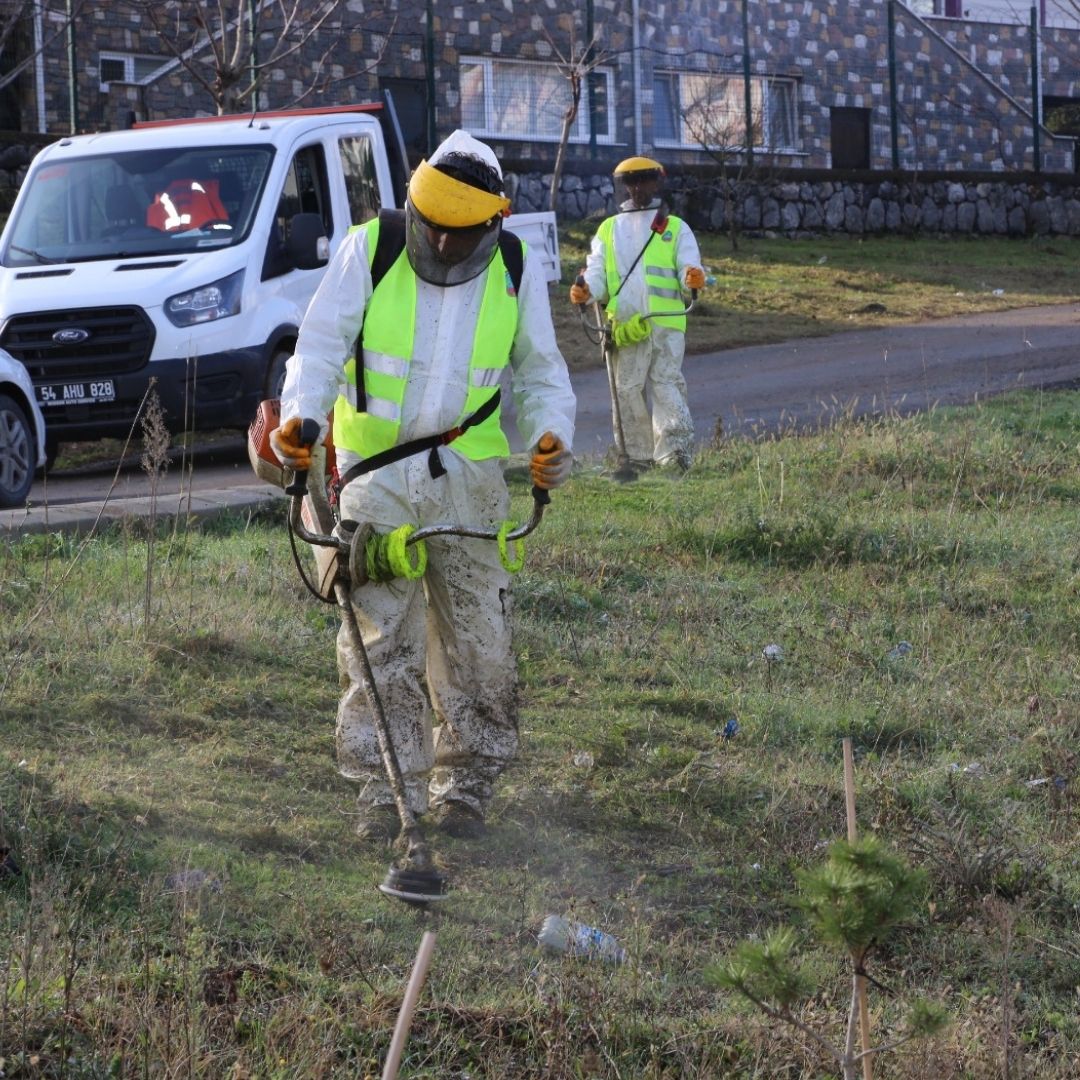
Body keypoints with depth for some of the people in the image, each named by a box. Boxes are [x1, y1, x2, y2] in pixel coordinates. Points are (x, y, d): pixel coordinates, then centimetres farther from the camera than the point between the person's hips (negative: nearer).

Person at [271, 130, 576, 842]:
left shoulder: (517, 270, 0)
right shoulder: (368, 250, -7)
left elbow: (541, 371, 10)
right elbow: (322, 345, -8)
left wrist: (551, 435, -8)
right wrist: (300, 415, -25)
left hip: (469, 475, 2)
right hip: (374, 470, -2)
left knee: (476, 640, 3)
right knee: (381, 638, -3)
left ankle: (465, 786, 15)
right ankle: (384, 790, 5)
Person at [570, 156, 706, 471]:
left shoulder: (675, 227, 17)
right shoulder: (609, 229, 21)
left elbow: (688, 266, 4)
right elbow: (597, 273, 12)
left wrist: (693, 277, -22)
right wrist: (587, 291, -11)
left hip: (666, 321, -2)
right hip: (626, 324, 2)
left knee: (666, 382, -9)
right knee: (628, 389, -2)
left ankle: (674, 449, -16)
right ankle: (638, 455, -2)